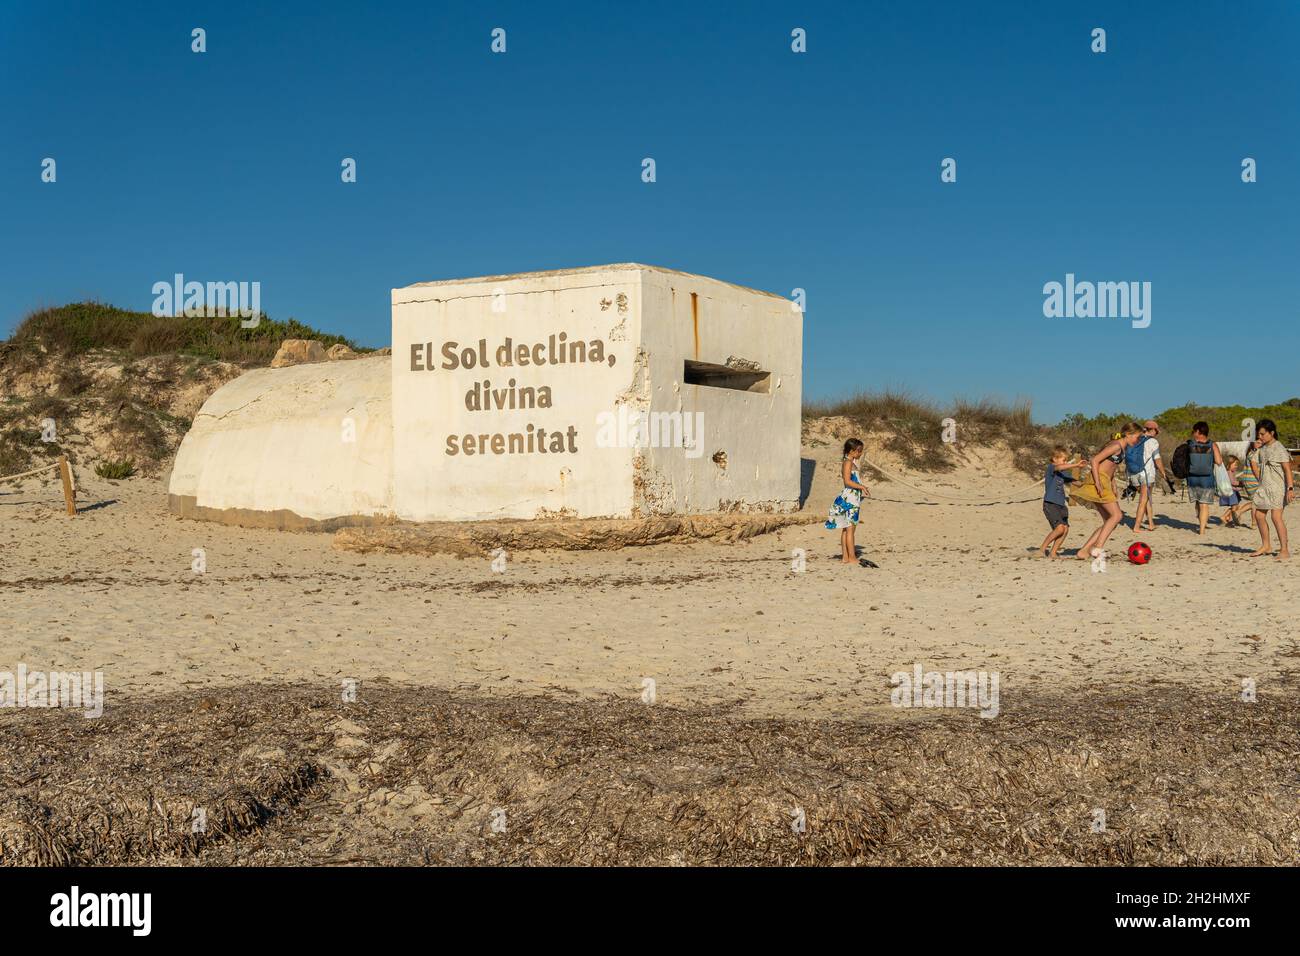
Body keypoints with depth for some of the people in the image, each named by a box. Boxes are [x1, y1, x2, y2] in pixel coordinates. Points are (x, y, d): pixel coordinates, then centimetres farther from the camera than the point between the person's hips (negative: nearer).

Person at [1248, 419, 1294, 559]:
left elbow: (1287, 469, -15)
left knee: (1276, 516, -15)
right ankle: (1266, 546, 23)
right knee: (1259, 515, 10)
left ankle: (1284, 550, -12)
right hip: (1264, 487, 8)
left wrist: (1290, 488, -22)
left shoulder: (1279, 448, -11)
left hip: (1277, 487, -8)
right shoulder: (1262, 449, 12)